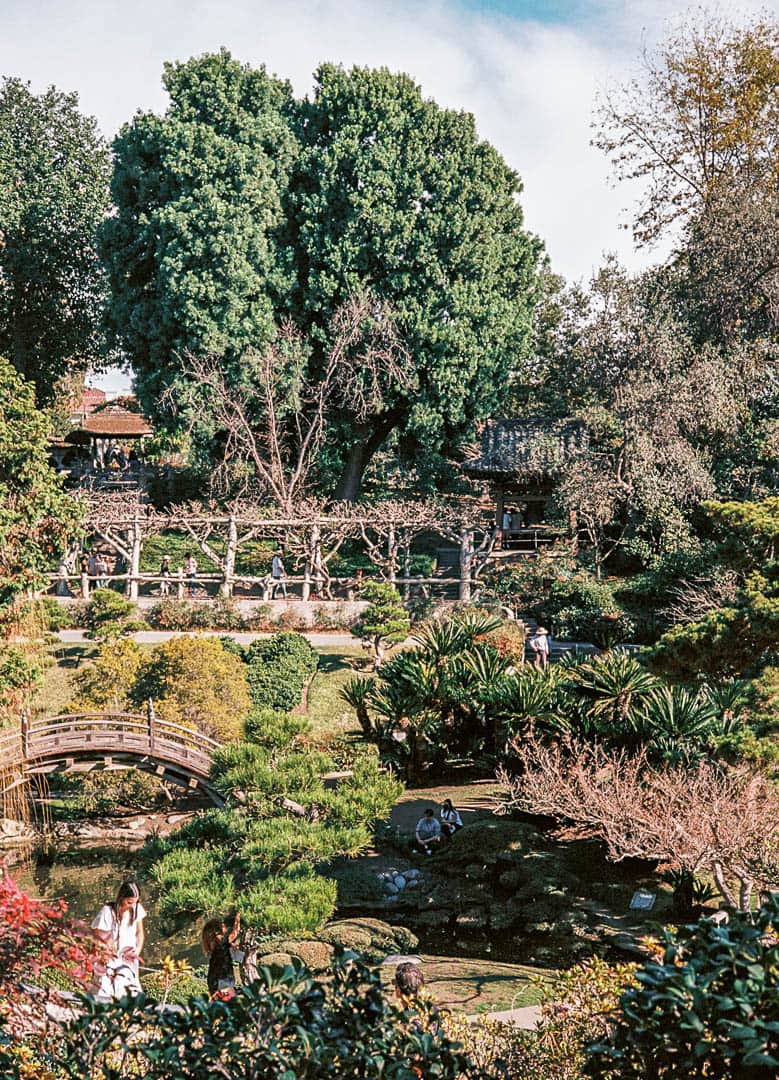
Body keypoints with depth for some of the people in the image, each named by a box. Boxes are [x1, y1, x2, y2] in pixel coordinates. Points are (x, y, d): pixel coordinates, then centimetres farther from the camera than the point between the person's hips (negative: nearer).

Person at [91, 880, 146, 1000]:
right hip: (110, 957, -3)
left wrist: (138, 950, -5)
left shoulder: (136, 909, -4)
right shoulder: (107, 911, -16)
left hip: (128, 958, 3)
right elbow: (97, 936, -8)